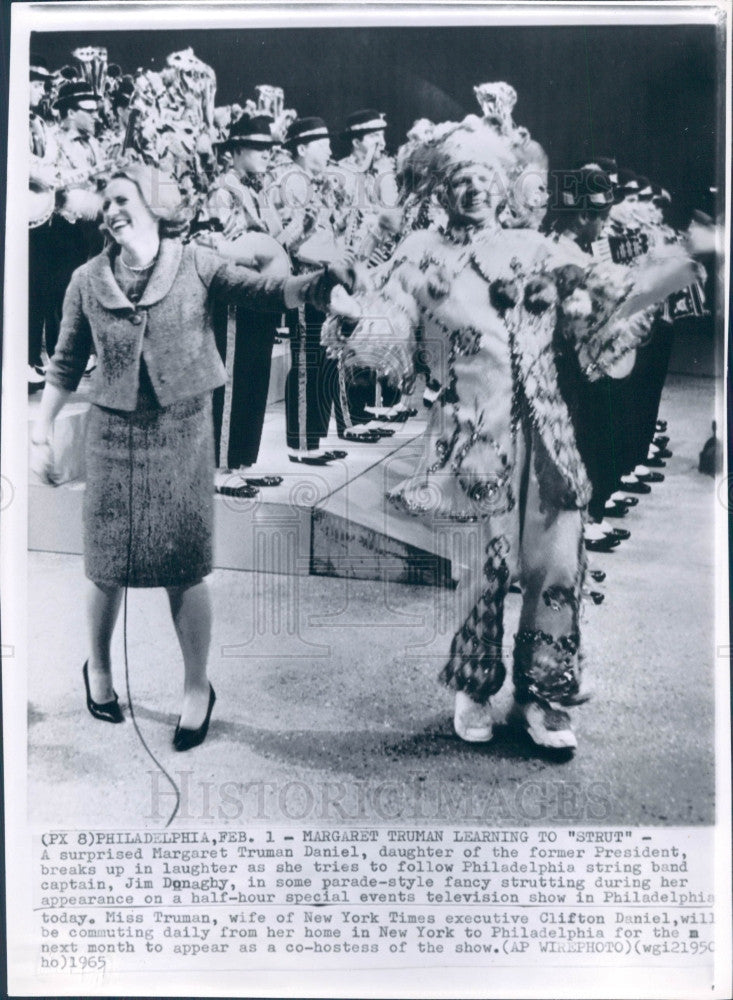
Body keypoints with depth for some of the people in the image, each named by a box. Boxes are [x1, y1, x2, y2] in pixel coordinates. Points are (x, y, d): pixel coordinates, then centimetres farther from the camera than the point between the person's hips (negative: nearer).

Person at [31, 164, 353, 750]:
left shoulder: (196, 267, -4)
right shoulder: (88, 280, 3)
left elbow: (269, 292, -14)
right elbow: (67, 365, 9)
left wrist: (328, 279, -31)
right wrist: (42, 432, 5)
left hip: (184, 429, -2)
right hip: (115, 432, 2)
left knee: (185, 569, 1)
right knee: (107, 565, 8)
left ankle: (198, 689, 20)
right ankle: (98, 667, 36)